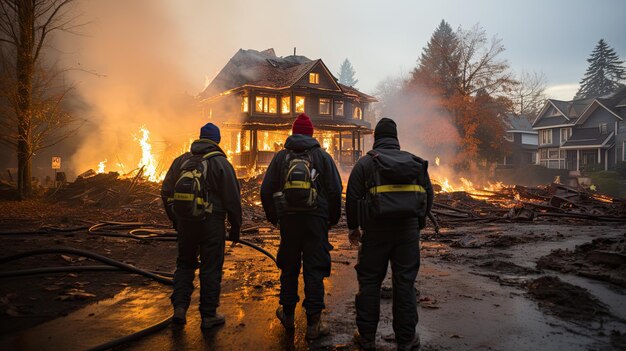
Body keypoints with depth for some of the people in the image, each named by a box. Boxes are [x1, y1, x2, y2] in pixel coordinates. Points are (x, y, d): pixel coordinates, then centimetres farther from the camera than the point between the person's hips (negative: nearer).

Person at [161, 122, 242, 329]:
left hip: (185, 222, 4)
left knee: (185, 263, 20)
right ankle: (208, 315, 14)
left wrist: (176, 221, 21)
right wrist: (235, 229, 1)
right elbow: (233, 199, -9)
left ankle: (179, 307, 13)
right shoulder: (221, 163, -7)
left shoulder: (181, 161, 7)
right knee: (211, 269, 6)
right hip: (212, 223, -4)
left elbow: (166, 194, 11)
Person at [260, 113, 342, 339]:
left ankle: (287, 314, 29)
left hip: (287, 219, 2)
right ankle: (314, 322, 4)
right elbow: (335, 190, -2)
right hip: (316, 219, -1)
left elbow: (266, 190, 5)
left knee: (289, 267, 15)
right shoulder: (322, 156, 2)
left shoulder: (281, 156, 6)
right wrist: (333, 218, 10)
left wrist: (273, 217, 17)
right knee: (314, 269, 2)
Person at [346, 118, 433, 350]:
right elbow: (428, 196, 12)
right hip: (409, 230, 2)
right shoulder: (415, 162, 10)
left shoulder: (366, 162, 1)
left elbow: (352, 198, -3)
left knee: (369, 281, 9)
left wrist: (353, 228, 10)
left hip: (376, 230, -2)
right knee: (405, 282, 9)